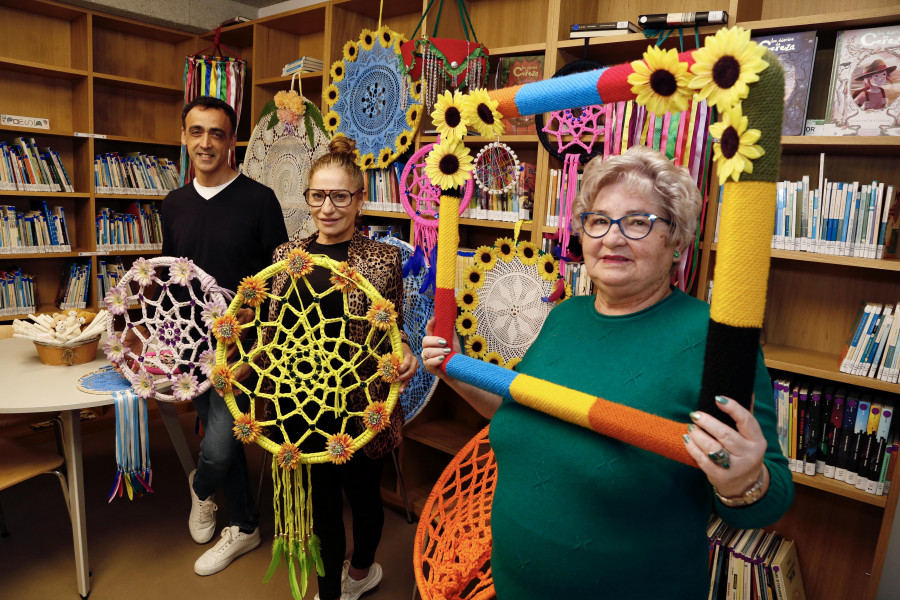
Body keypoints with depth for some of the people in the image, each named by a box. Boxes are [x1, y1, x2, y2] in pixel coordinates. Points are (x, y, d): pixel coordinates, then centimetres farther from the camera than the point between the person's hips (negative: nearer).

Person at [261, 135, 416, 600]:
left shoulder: (384, 258, -7)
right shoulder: (287, 255, 3)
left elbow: (394, 330, 1)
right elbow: (272, 332, 11)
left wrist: (403, 354, -20)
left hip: (361, 406, -2)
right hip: (302, 405, 2)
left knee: (362, 492, 19)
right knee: (322, 499, 17)